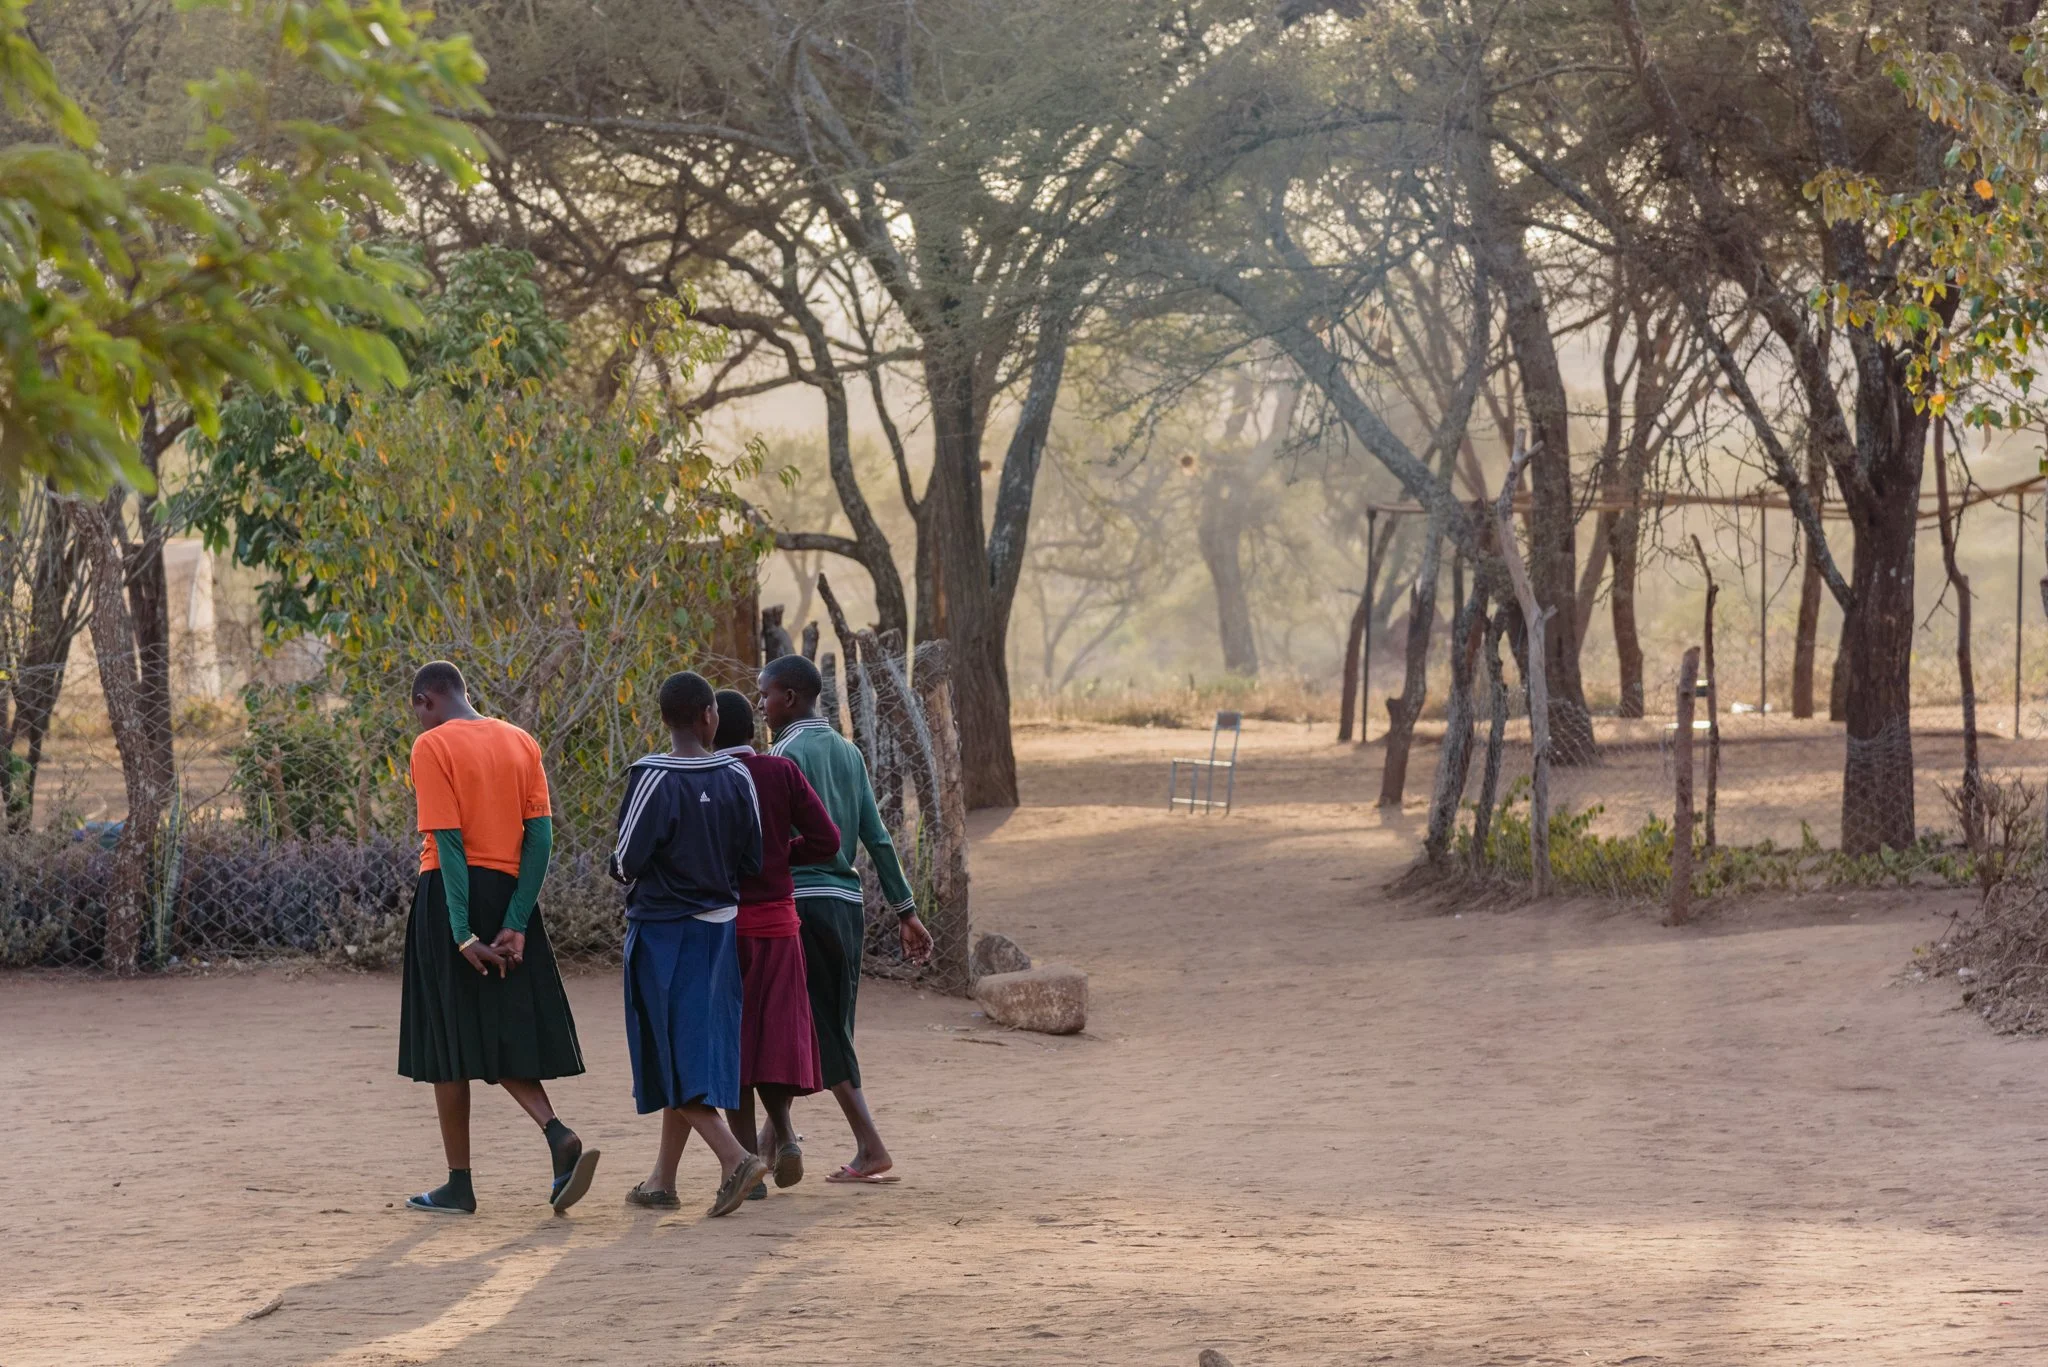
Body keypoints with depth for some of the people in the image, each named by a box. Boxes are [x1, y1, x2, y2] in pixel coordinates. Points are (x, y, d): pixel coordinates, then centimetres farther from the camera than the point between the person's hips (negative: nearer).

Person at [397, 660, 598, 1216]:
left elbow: (448, 842, -14)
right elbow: (542, 834, 2)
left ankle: (459, 1185, 8)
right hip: (510, 893, 5)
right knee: (505, 1035, 11)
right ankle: (561, 1138, -12)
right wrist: (515, 925, -2)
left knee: (449, 1042, 4)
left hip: (451, 893, -5)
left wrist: (462, 936, -16)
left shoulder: (432, 747, -6)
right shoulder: (520, 742, 11)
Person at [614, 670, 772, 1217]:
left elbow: (628, 861, -15)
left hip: (661, 931, -5)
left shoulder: (654, 779, -14)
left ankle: (735, 1157, -19)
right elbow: (753, 859, 4)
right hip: (719, 926, 5)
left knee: (673, 1055, -2)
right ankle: (662, 1181, 19)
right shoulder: (736, 777, -1)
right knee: (695, 1050, 12)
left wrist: (624, 870, 8)